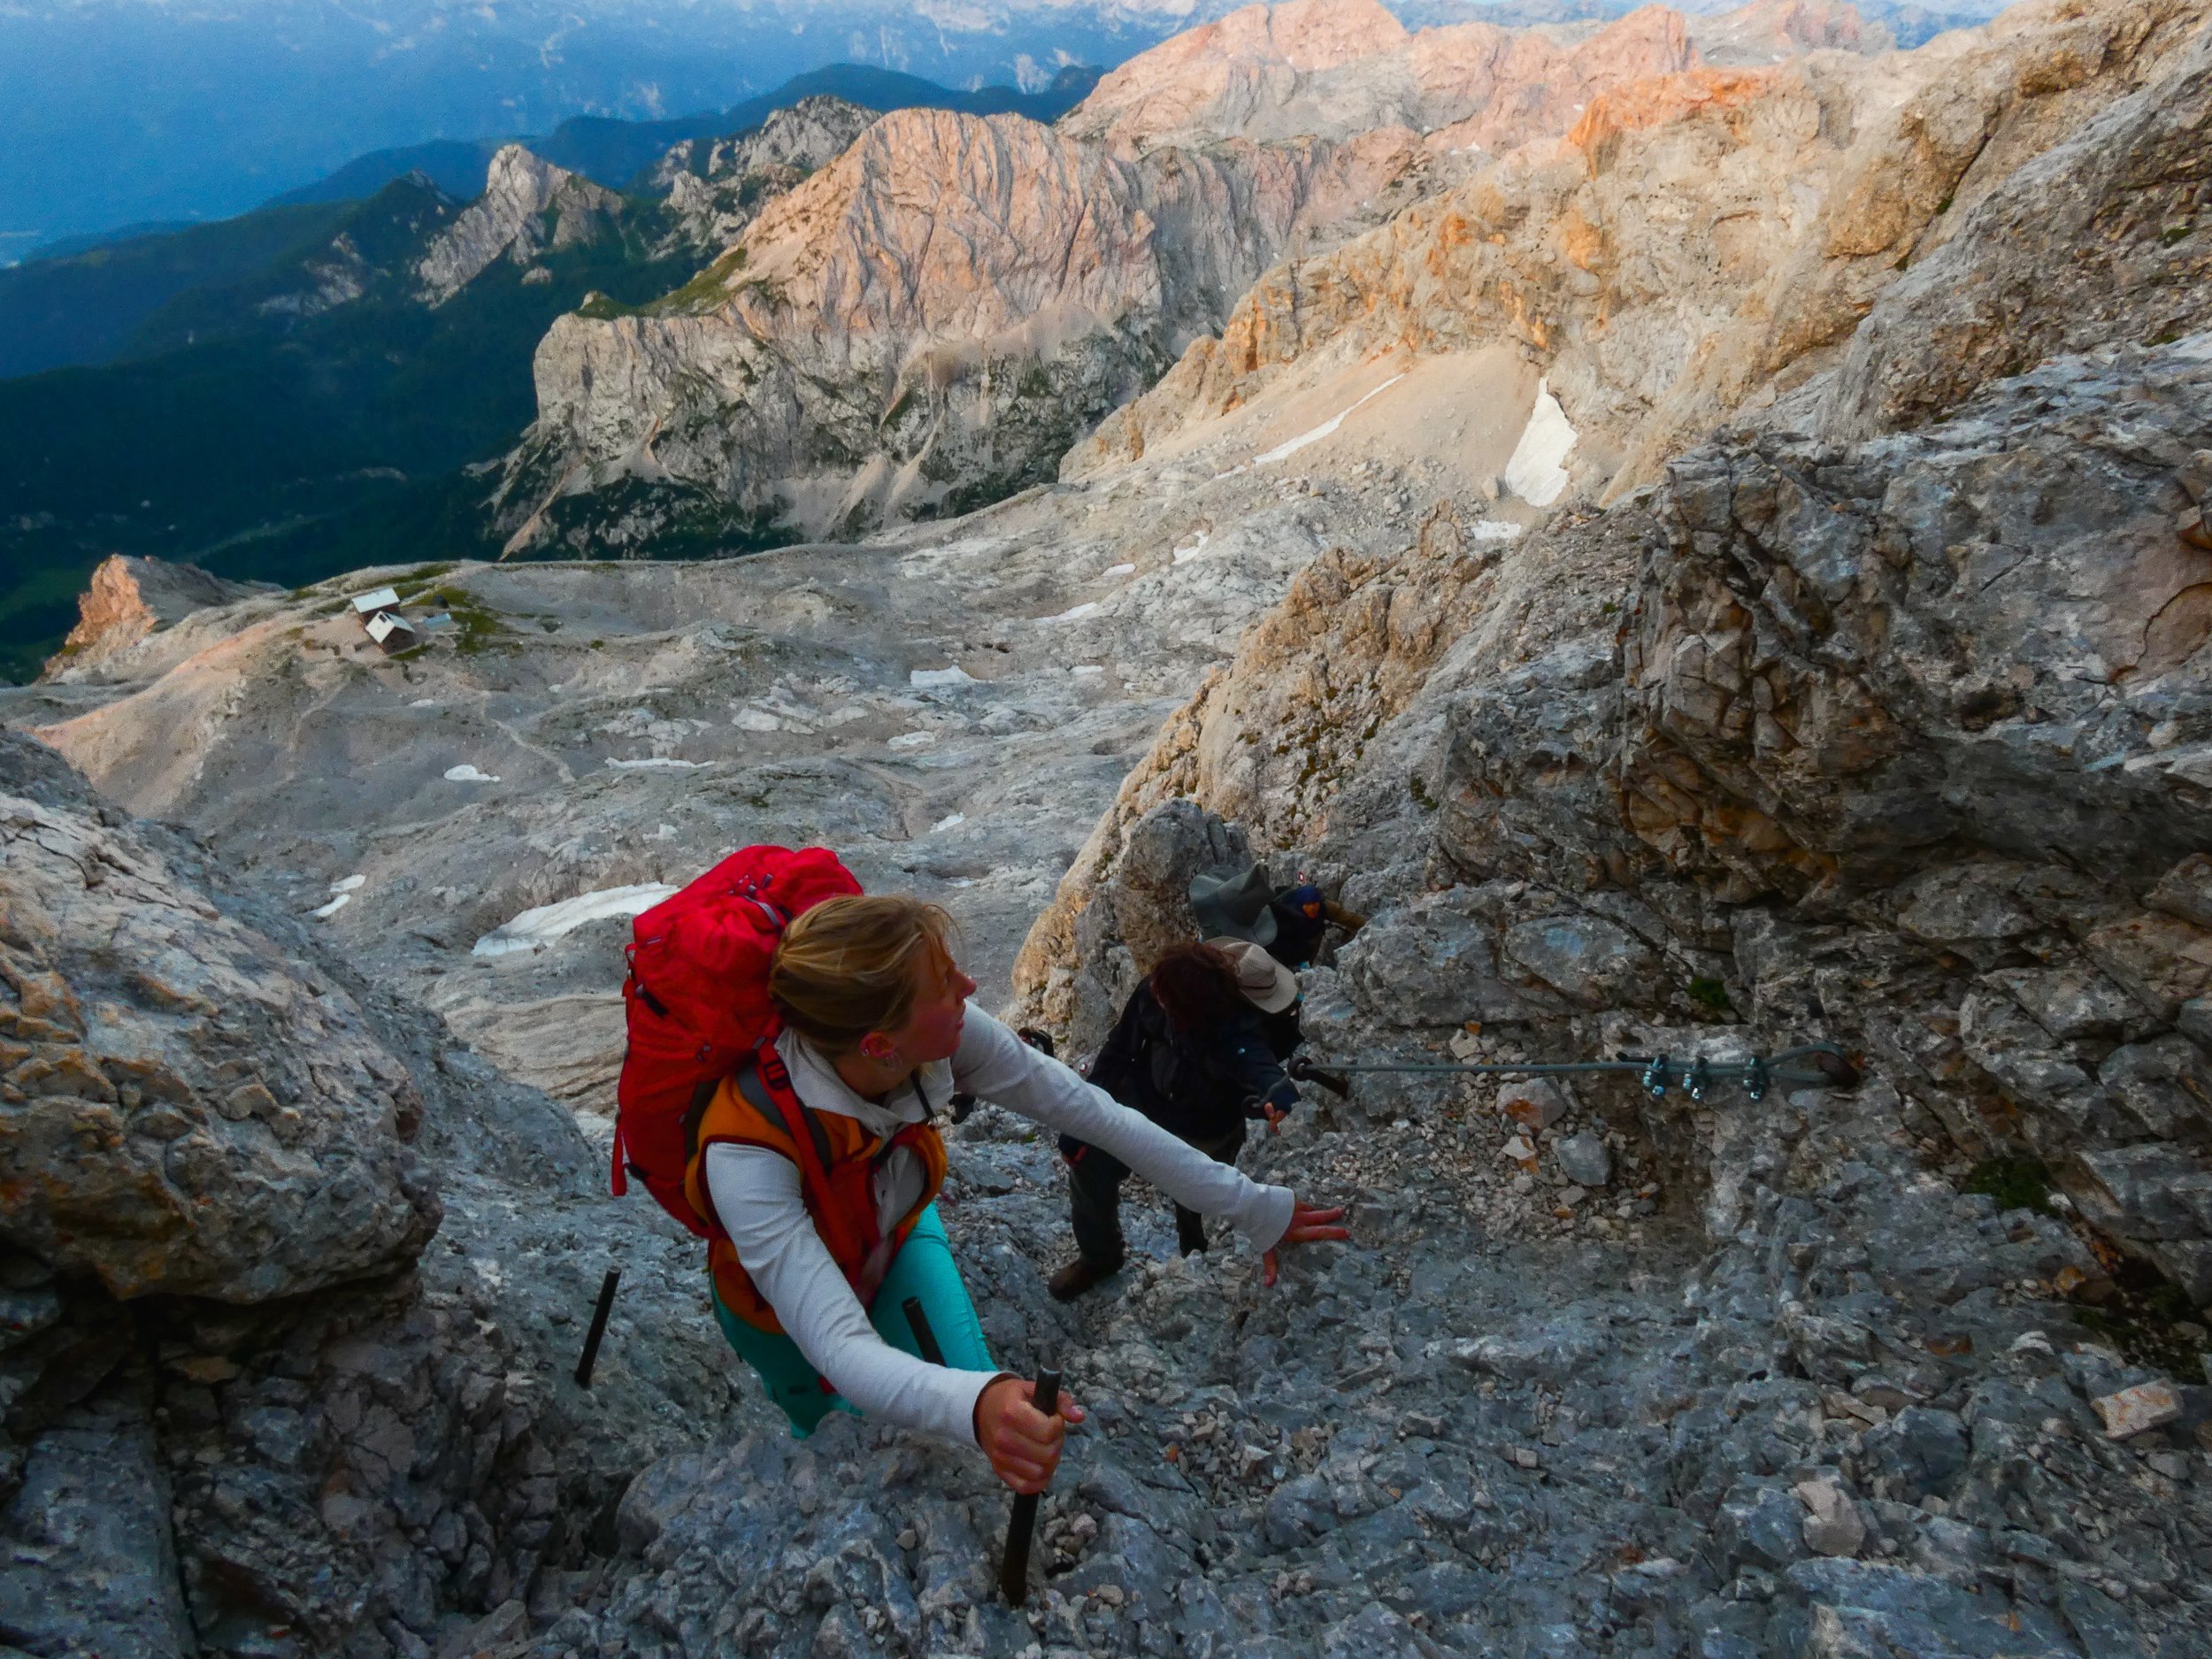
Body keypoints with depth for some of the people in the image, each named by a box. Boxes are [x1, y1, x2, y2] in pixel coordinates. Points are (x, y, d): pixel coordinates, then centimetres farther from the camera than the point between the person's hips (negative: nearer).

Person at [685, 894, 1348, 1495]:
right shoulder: (751, 1147, -44)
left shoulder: (950, 1037, -33)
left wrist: (1255, 1208, -20)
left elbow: (1099, 1117, -26)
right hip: (786, 1314, -3)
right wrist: (973, 1405, -69)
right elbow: (840, 1349, -49)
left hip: (900, 1239, 3)